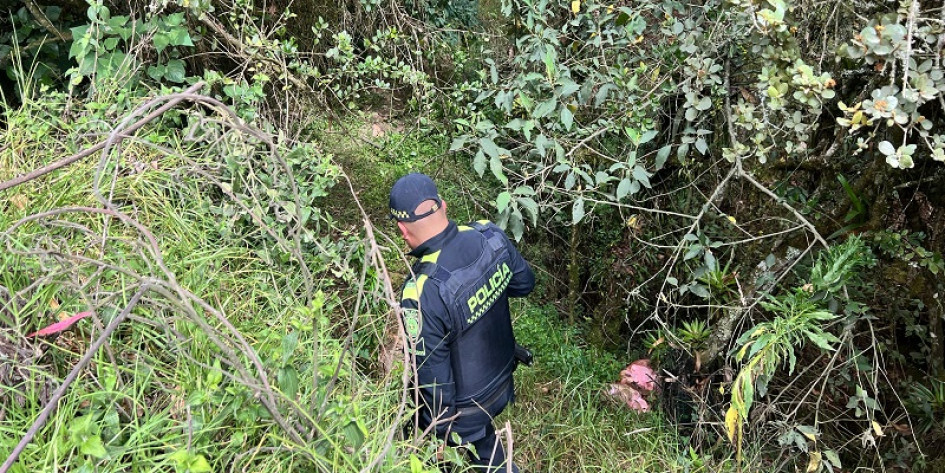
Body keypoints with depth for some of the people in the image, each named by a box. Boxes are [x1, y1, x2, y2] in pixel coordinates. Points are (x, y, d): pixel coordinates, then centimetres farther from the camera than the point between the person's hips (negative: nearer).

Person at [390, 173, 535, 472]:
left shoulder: (421, 294, -38)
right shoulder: (490, 236, -21)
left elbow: (432, 375, -27)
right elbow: (524, 283, -1)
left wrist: (440, 426, -10)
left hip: (464, 407, -6)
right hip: (503, 378, 6)